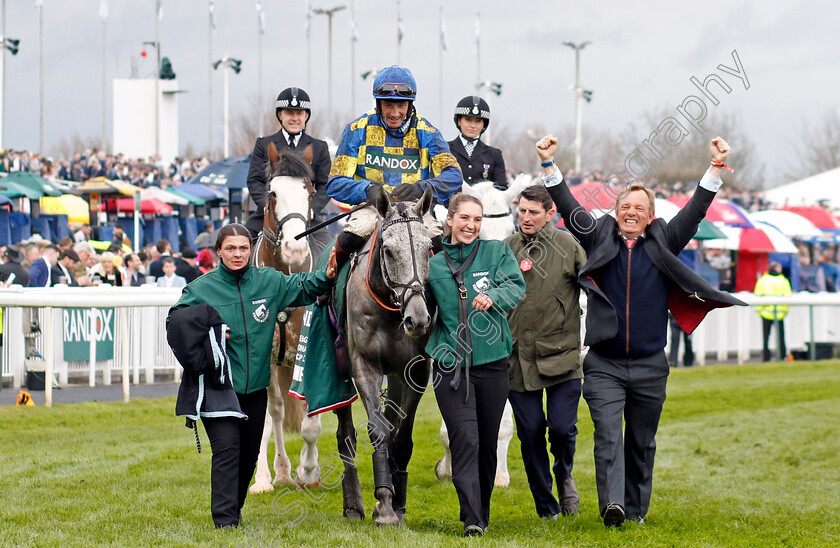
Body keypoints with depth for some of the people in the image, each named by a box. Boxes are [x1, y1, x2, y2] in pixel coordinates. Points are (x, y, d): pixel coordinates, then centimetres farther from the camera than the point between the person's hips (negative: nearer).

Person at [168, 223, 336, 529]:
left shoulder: (270, 282, 3)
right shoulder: (201, 289, -6)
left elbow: (302, 288, 17)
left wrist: (326, 276, 0)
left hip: (255, 386, 4)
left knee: (249, 454, 15)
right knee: (226, 449, -16)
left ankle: (234, 508, 37)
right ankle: (225, 519, -14)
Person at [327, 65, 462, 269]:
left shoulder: (426, 133, 3)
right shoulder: (358, 130, 1)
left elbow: (453, 176, -9)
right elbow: (336, 183, -4)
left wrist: (420, 188, -30)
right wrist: (369, 190, -25)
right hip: (371, 206, -1)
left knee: (435, 236, -29)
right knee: (357, 231, -33)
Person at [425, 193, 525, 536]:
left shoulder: (497, 252, 3)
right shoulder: (434, 266, 6)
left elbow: (515, 286, -14)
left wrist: (493, 297, -33)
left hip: (492, 362, 1)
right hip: (450, 363, -1)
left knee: (487, 441, 9)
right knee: (465, 439, -12)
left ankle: (482, 511, 27)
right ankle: (472, 520, -15)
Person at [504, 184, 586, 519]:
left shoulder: (568, 247, 0)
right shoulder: (506, 249, 7)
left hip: (560, 354, -2)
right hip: (519, 359, 2)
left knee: (562, 428, -10)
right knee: (530, 434, 2)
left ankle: (565, 476, 24)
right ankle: (546, 507, 17)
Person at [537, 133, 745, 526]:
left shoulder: (662, 243, 7)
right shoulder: (600, 239, 5)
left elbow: (694, 212, 0)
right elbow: (569, 208, -1)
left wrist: (716, 169, -10)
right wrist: (549, 165, -11)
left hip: (650, 365, 2)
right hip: (604, 364, -2)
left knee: (641, 442, 11)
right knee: (608, 434, -16)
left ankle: (636, 509, 22)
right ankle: (612, 504, -27)